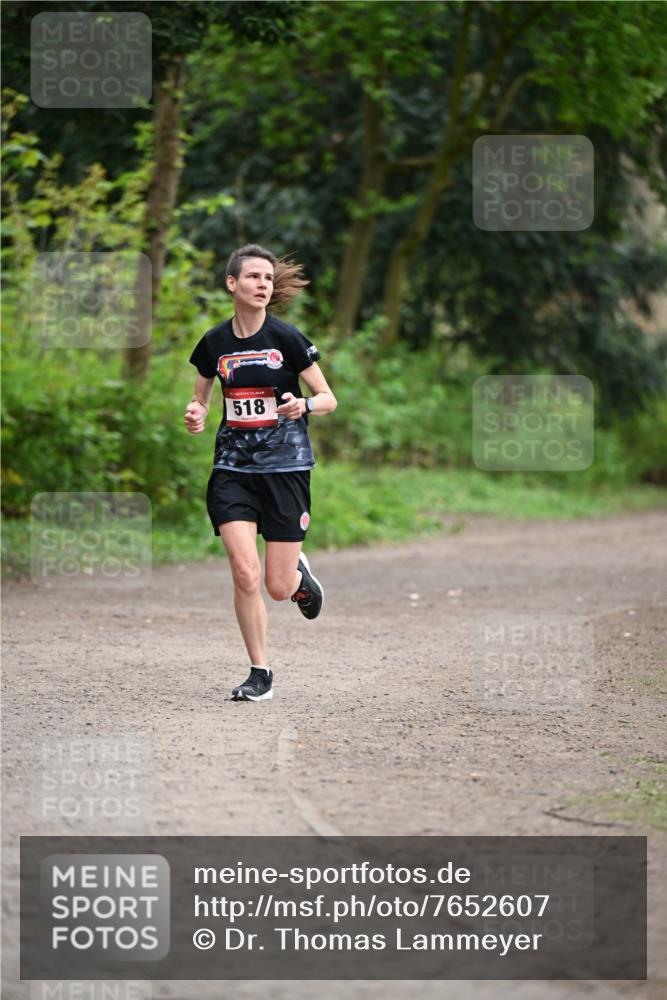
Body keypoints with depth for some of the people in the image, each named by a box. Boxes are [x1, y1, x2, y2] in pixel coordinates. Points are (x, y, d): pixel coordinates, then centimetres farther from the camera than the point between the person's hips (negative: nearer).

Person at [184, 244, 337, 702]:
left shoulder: (287, 338, -7)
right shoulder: (214, 343, 3)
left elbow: (329, 399, -1)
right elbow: (201, 399, 18)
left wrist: (303, 405, -23)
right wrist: (196, 414, -6)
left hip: (286, 466, -2)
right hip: (233, 468, 2)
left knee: (279, 587, -1)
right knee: (245, 575, -11)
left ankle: (299, 572, 37)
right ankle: (261, 673, 6)